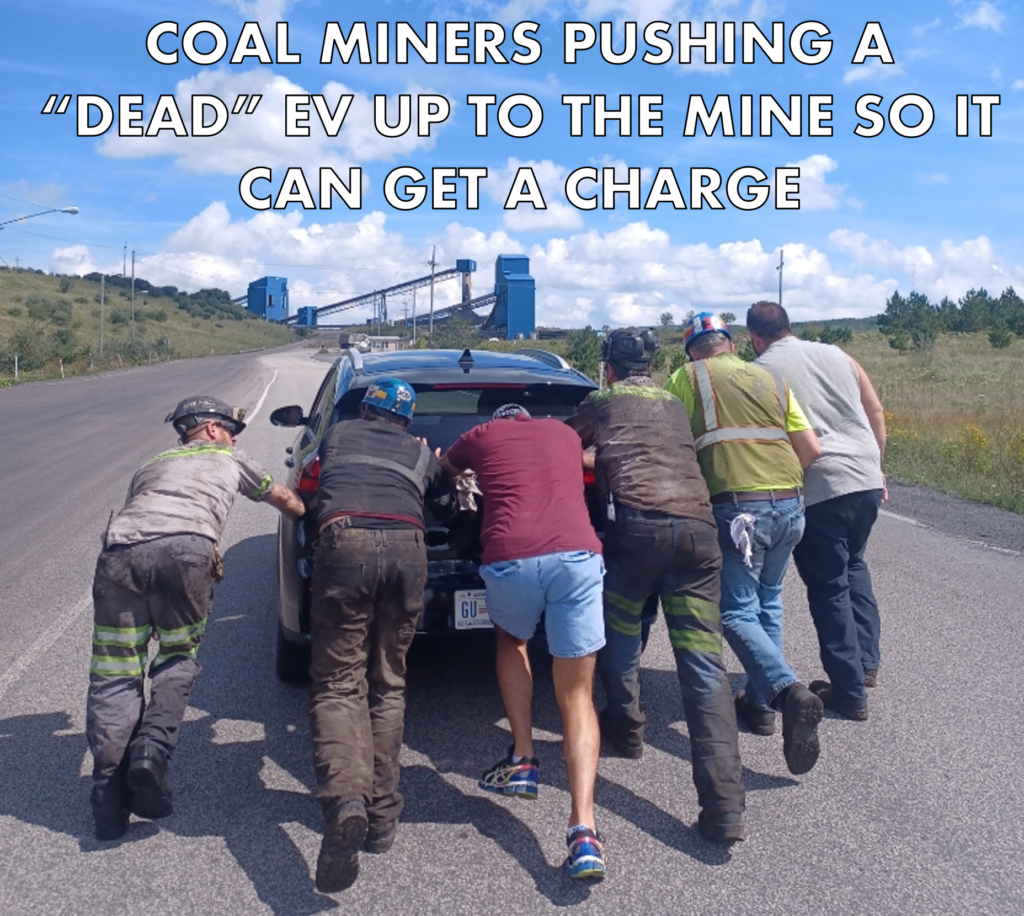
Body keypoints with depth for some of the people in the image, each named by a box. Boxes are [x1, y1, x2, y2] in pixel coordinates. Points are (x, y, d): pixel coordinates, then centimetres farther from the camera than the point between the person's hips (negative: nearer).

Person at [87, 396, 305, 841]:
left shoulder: (151, 466, 39)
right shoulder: (229, 459, 33)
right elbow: (286, 501, 45)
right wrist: (308, 515, 64)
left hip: (121, 549, 3)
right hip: (186, 549, -2)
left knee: (115, 675, 7)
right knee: (177, 658, 17)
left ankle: (109, 804, 2)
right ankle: (153, 748, -6)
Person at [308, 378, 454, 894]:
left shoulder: (338, 435, 30)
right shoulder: (421, 453, 30)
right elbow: (445, 498, 34)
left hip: (345, 541, -2)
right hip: (408, 547, 2)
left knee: (338, 684, -2)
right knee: (388, 685, 13)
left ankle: (344, 798, -25)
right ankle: (381, 818, 10)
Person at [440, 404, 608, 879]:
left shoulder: (481, 435, 24)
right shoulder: (566, 434, 30)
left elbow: (443, 466, 44)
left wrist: (471, 472, 67)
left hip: (510, 559, -1)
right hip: (577, 556, 1)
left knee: (511, 643, 32)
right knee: (576, 696, 9)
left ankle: (522, 761, 24)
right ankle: (583, 829, -6)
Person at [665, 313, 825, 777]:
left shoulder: (688, 378, 7)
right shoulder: (771, 380, 18)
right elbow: (812, 451, 14)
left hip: (736, 507, -5)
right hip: (789, 504, 5)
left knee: (737, 612, 2)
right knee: (767, 603, 21)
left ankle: (788, 691, -19)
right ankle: (760, 702, 26)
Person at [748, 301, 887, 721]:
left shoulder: (760, 372, -3)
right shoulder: (837, 355, 12)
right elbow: (876, 412, 14)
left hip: (818, 491, -5)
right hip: (867, 481, 6)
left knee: (829, 588, 6)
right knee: (853, 564, 27)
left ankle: (850, 692, 12)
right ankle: (866, 661, 27)